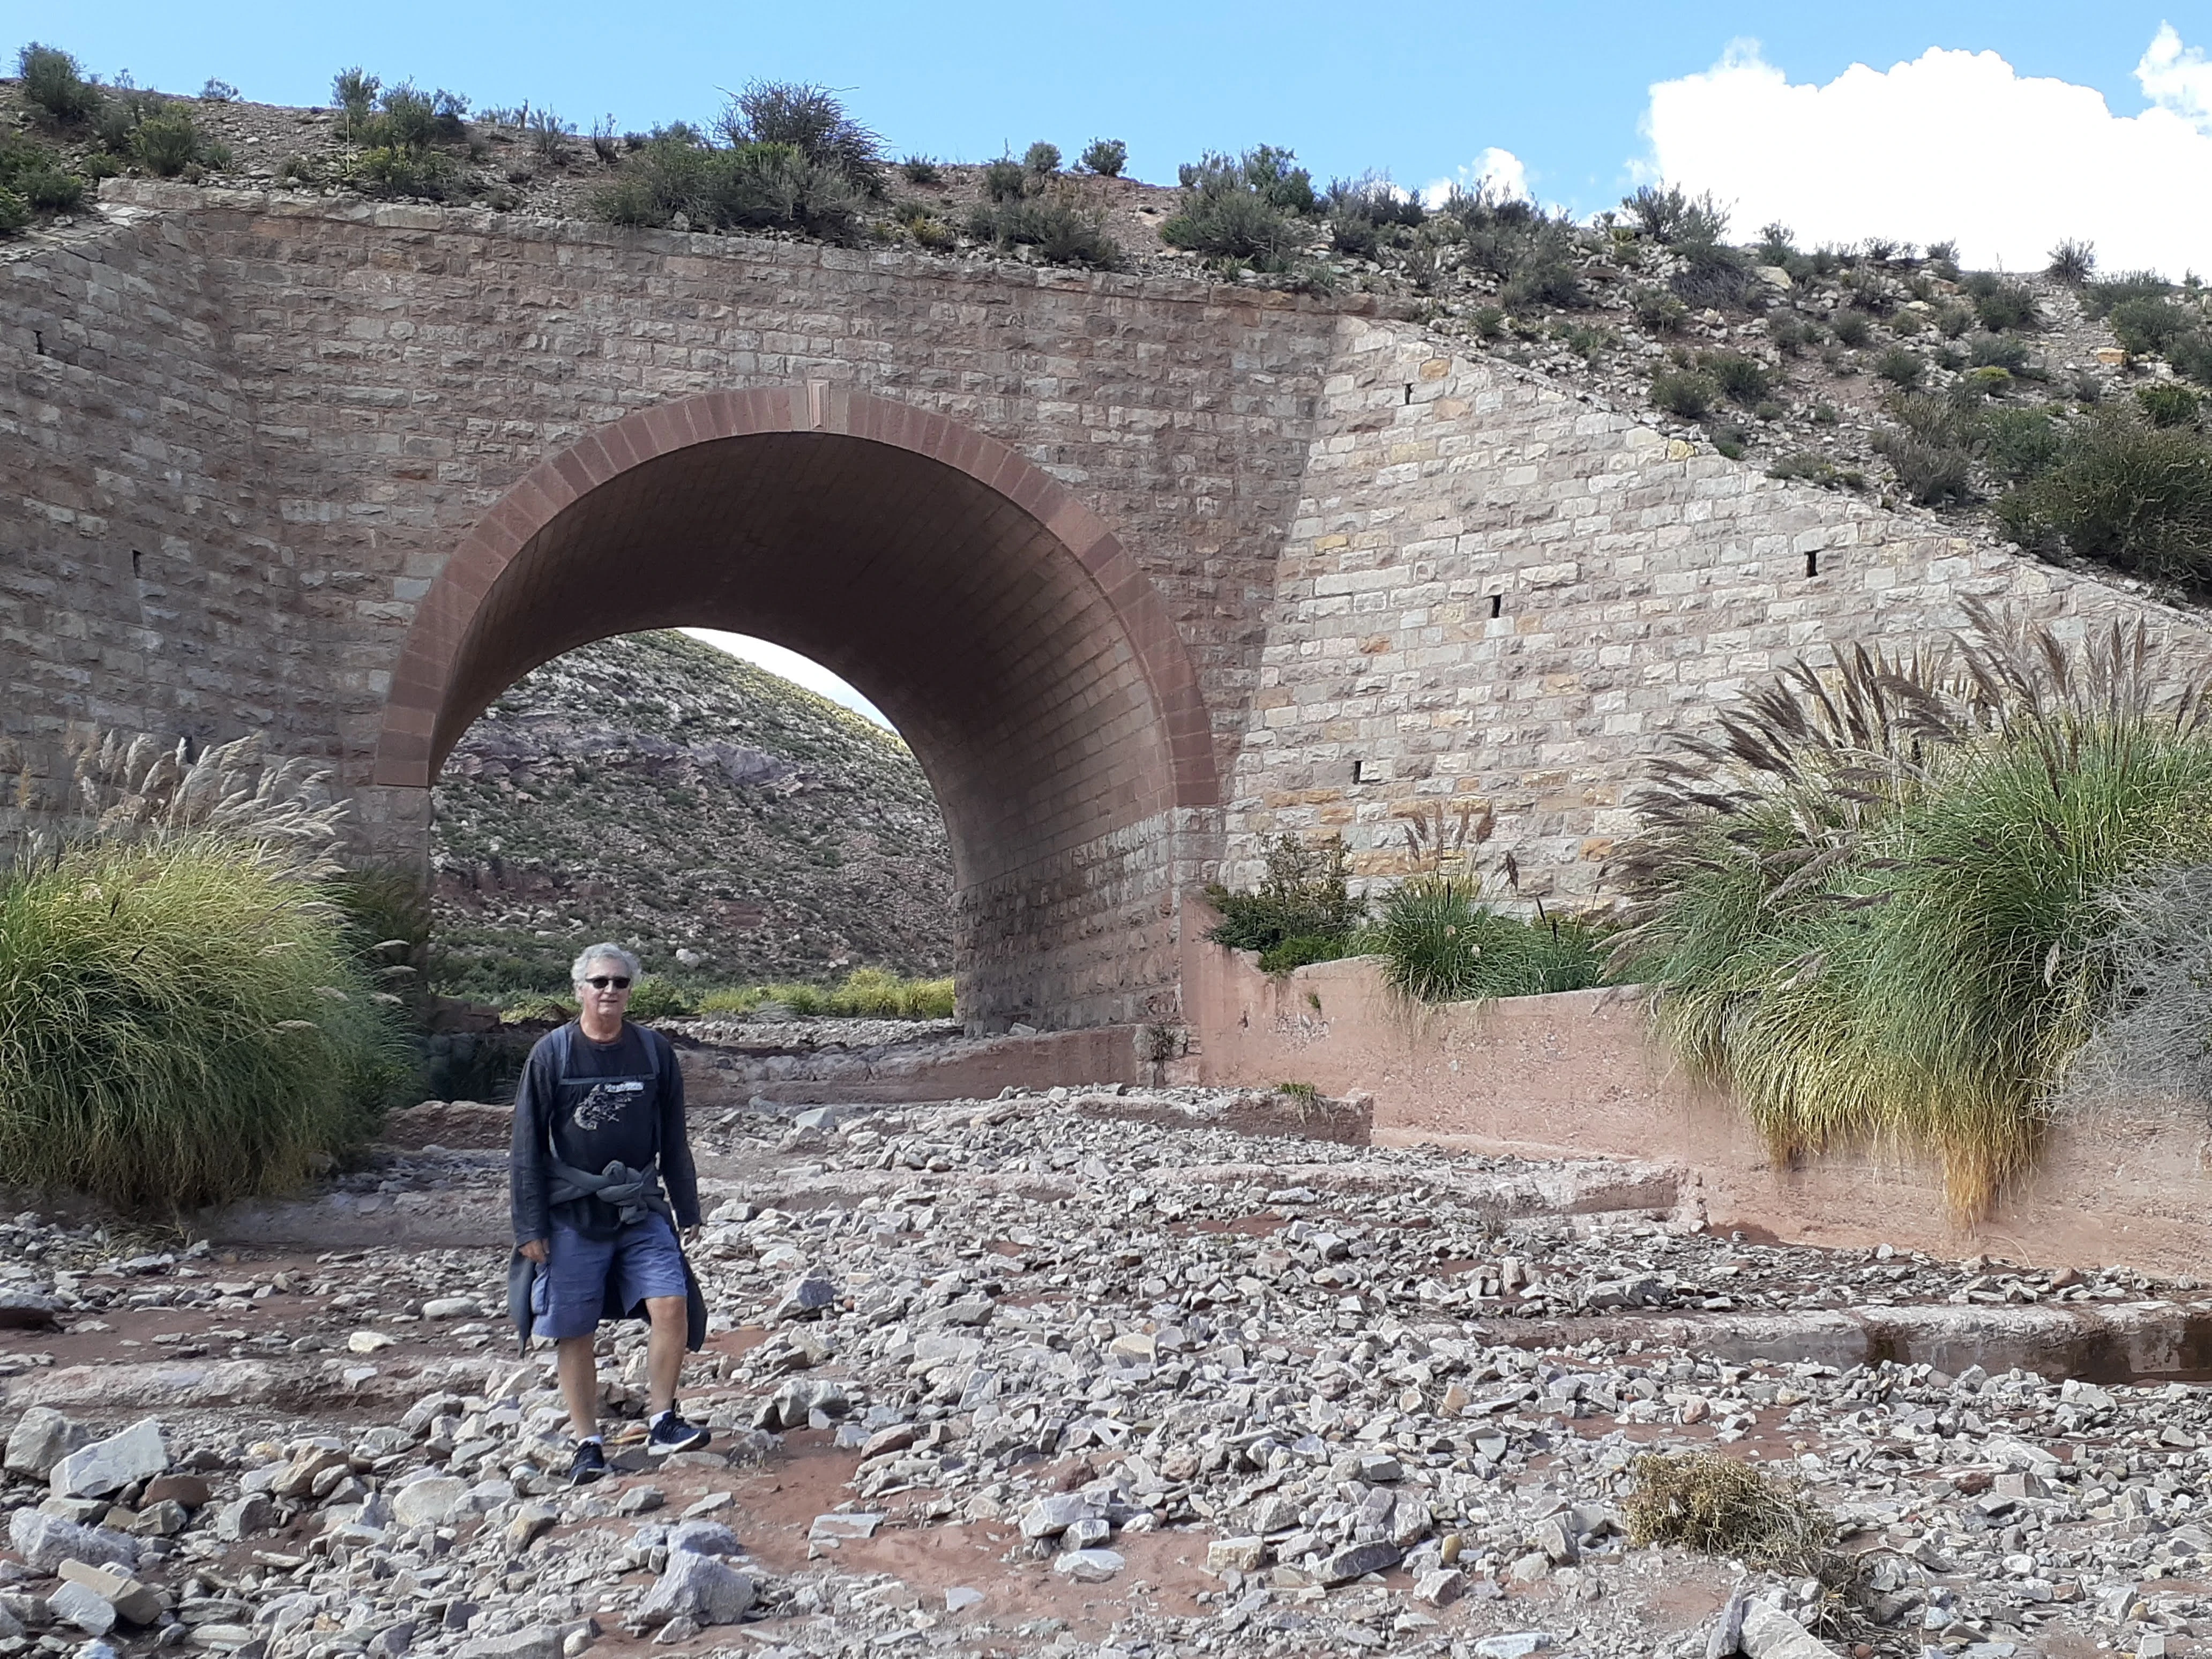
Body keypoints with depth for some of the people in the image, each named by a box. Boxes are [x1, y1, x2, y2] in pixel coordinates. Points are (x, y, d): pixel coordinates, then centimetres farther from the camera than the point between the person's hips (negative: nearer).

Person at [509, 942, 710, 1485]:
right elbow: (527, 1147, -1)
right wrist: (530, 1227, -4)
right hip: (572, 1216, -1)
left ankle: (662, 1422, 2)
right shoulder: (551, 1054, -4)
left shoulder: (654, 1052, 3)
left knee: (672, 1304, -13)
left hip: (642, 1211, 2)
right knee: (573, 1333, 2)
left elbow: (674, 1140, 11)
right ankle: (588, 1444, 15)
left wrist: (687, 1210, 11)